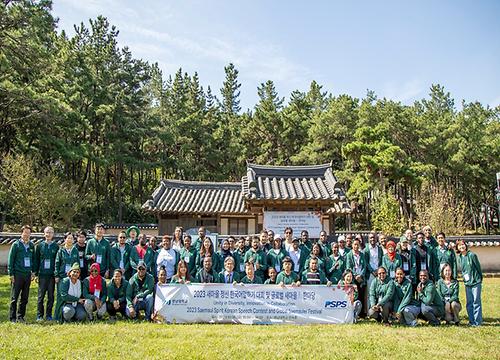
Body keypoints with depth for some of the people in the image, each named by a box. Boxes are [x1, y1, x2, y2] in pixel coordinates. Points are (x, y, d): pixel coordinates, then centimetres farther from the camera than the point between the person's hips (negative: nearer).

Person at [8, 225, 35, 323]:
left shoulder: (31, 245, 10)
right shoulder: (16, 244, -2)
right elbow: (11, 260, -2)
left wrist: (33, 272, 9)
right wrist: (11, 274, -7)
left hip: (28, 274, 4)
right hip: (18, 274, -4)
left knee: (25, 297, 8)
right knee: (14, 297, 1)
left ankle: (21, 316, 17)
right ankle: (13, 317, 9)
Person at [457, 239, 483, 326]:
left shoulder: (472, 255, -10)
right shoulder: (459, 258, 6)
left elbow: (478, 267, -5)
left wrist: (480, 279, 0)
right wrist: (464, 277, 9)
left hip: (476, 282, -5)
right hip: (467, 283, 6)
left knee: (476, 302, -2)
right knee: (469, 303, 8)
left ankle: (477, 322, 4)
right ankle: (471, 321, 16)